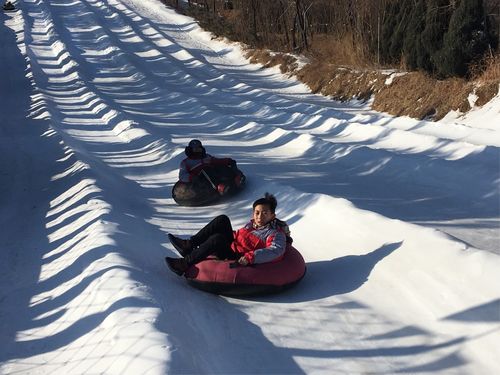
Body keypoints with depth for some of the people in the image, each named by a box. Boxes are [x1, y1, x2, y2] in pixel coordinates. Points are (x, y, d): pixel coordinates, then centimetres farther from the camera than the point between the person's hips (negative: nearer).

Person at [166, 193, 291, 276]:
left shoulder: (276, 233, -12)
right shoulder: (252, 223, 13)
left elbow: (276, 251, -30)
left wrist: (250, 258, -37)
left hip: (238, 260, -8)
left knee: (217, 239, -29)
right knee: (222, 219, -2)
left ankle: (184, 264, -22)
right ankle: (189, 245, -7)